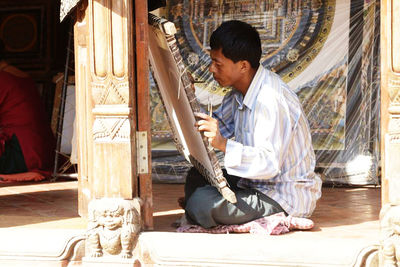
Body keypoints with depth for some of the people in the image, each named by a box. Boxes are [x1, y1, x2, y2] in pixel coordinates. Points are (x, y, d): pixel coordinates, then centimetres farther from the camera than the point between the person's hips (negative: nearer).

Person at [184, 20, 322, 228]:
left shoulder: (271, 101, -27)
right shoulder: (240, 90, 4)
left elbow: (269, 164, -32)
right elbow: (221, 127, 17)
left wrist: (224, 145, -42)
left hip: (286, 198, -10)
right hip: (259, 183, 10)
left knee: (201, 204, -24)